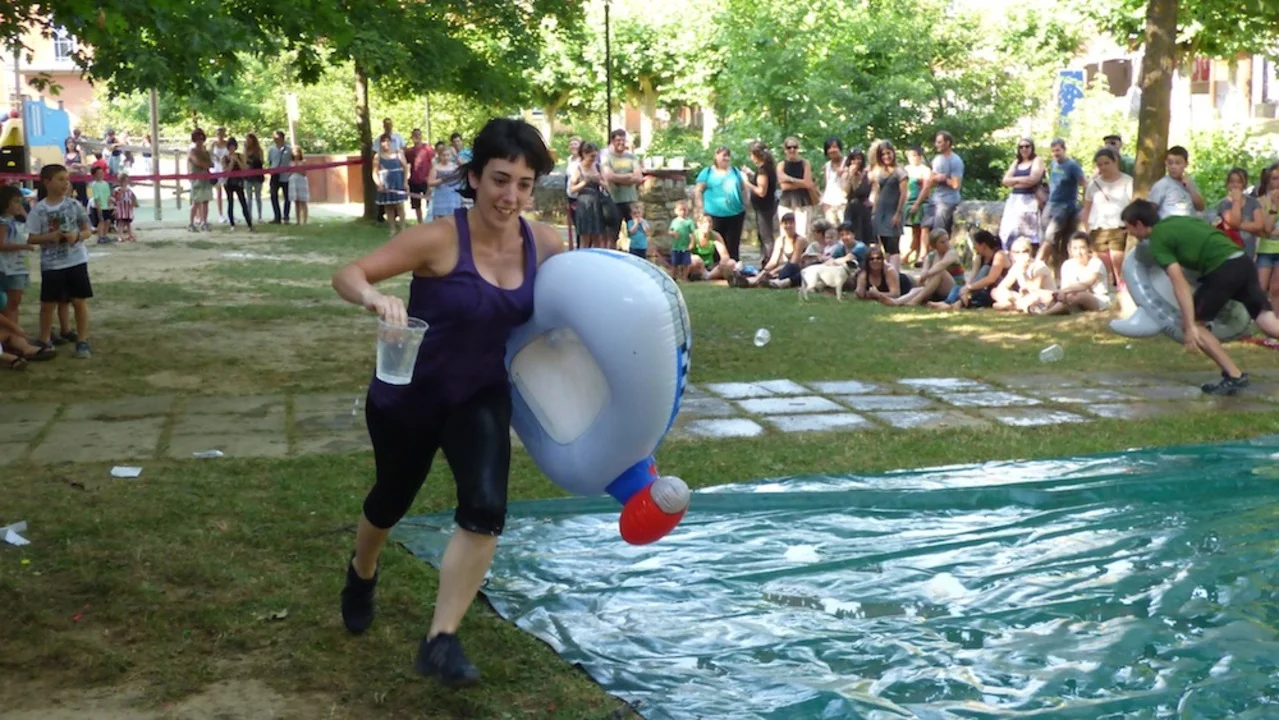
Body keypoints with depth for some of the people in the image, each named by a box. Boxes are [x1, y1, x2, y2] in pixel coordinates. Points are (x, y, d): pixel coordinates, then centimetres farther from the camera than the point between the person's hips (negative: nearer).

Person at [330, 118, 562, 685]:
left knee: (486, 509, -21)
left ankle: (440, 642, -6)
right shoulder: (440, 239, -27)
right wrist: (376, 297, -49)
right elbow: (347, 275, -28)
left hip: (480, 395, 2)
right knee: (393, 500, 21)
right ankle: (361, 575, 57)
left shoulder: (545, 244, -14)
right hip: (406, 395, -2)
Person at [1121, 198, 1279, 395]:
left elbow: (1180, 284, -10)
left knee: (1190, 325, 7)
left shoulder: (1157, 240, -1)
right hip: (1243, 261, 8)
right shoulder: (1175, 220, 22)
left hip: (1223, 269, -8)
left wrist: (1191, 327, -13)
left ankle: (1234, 376, 4)